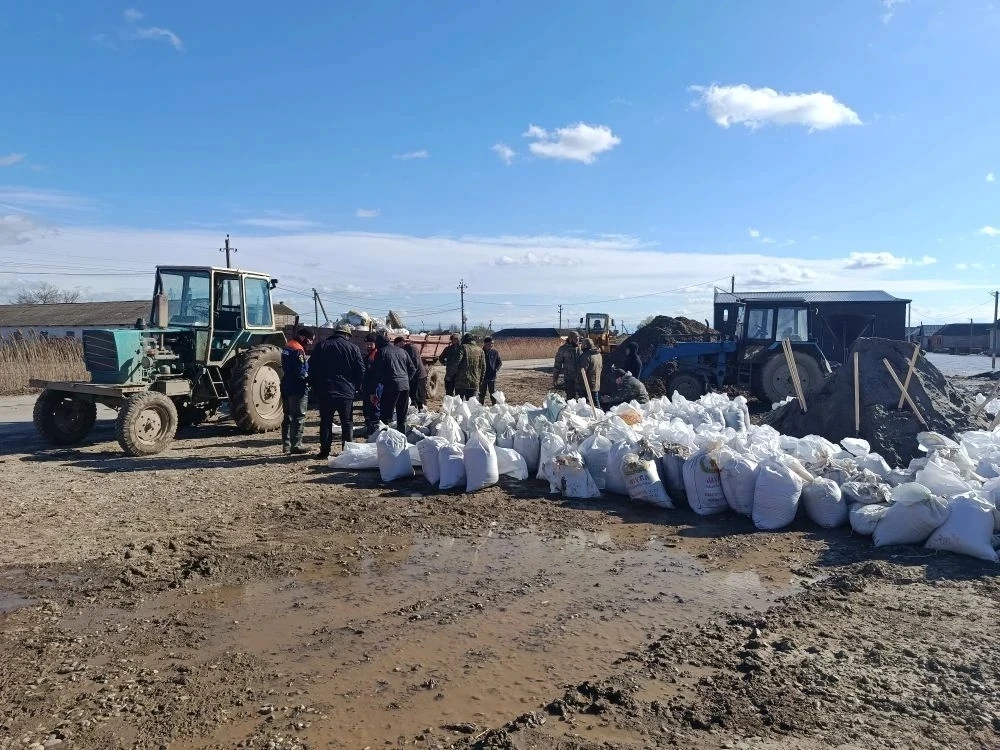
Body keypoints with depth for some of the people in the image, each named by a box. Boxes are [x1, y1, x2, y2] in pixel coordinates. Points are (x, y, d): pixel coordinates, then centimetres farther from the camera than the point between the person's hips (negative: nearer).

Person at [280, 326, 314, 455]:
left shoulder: (287, 347, 13)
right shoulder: (298, 350, -16)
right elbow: (300, 372, -22)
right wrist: (309, 378, -6)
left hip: (286, 387, 9)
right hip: (297, 389, -9)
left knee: (288, 416, 15)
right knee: (299, 417, -3)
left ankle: (286, 445, 20)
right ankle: (296, 445, -1)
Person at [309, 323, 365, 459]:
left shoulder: (321, 346, 5)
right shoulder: (353, 348, 0)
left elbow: (312, 369, 4)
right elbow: (361, 370, -1)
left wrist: (315, 387, 11)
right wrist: (357, 387, 10)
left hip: (324, 392, 1)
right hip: (346, 391, -1)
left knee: (326, 422, 8)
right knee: (347, 422, 7)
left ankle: (325, 451, 7)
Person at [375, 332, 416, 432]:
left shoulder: (381, 352, 1)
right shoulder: (402, 351, 16)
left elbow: (377, 372, -1)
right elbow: (413, 369, 15)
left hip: (390, 386, -6)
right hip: (405, 386, 6)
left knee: (385, 416, -1)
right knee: (402, 416, 14)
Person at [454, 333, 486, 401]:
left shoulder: (463, 347, -3)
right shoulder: (480, 350, 11)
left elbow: (457, 362, -12)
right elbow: (483, 366, 12)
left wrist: (455, 373, 1)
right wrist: (480, 379, 21)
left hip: (461, 381, -4)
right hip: (475, 382, 4)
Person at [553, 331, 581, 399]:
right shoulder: (563, 349, -1)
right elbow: (557, 364, 1)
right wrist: (555, 378, -1)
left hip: (581, 378, 2)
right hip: (569, 379, -2)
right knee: (571, 398, 1)